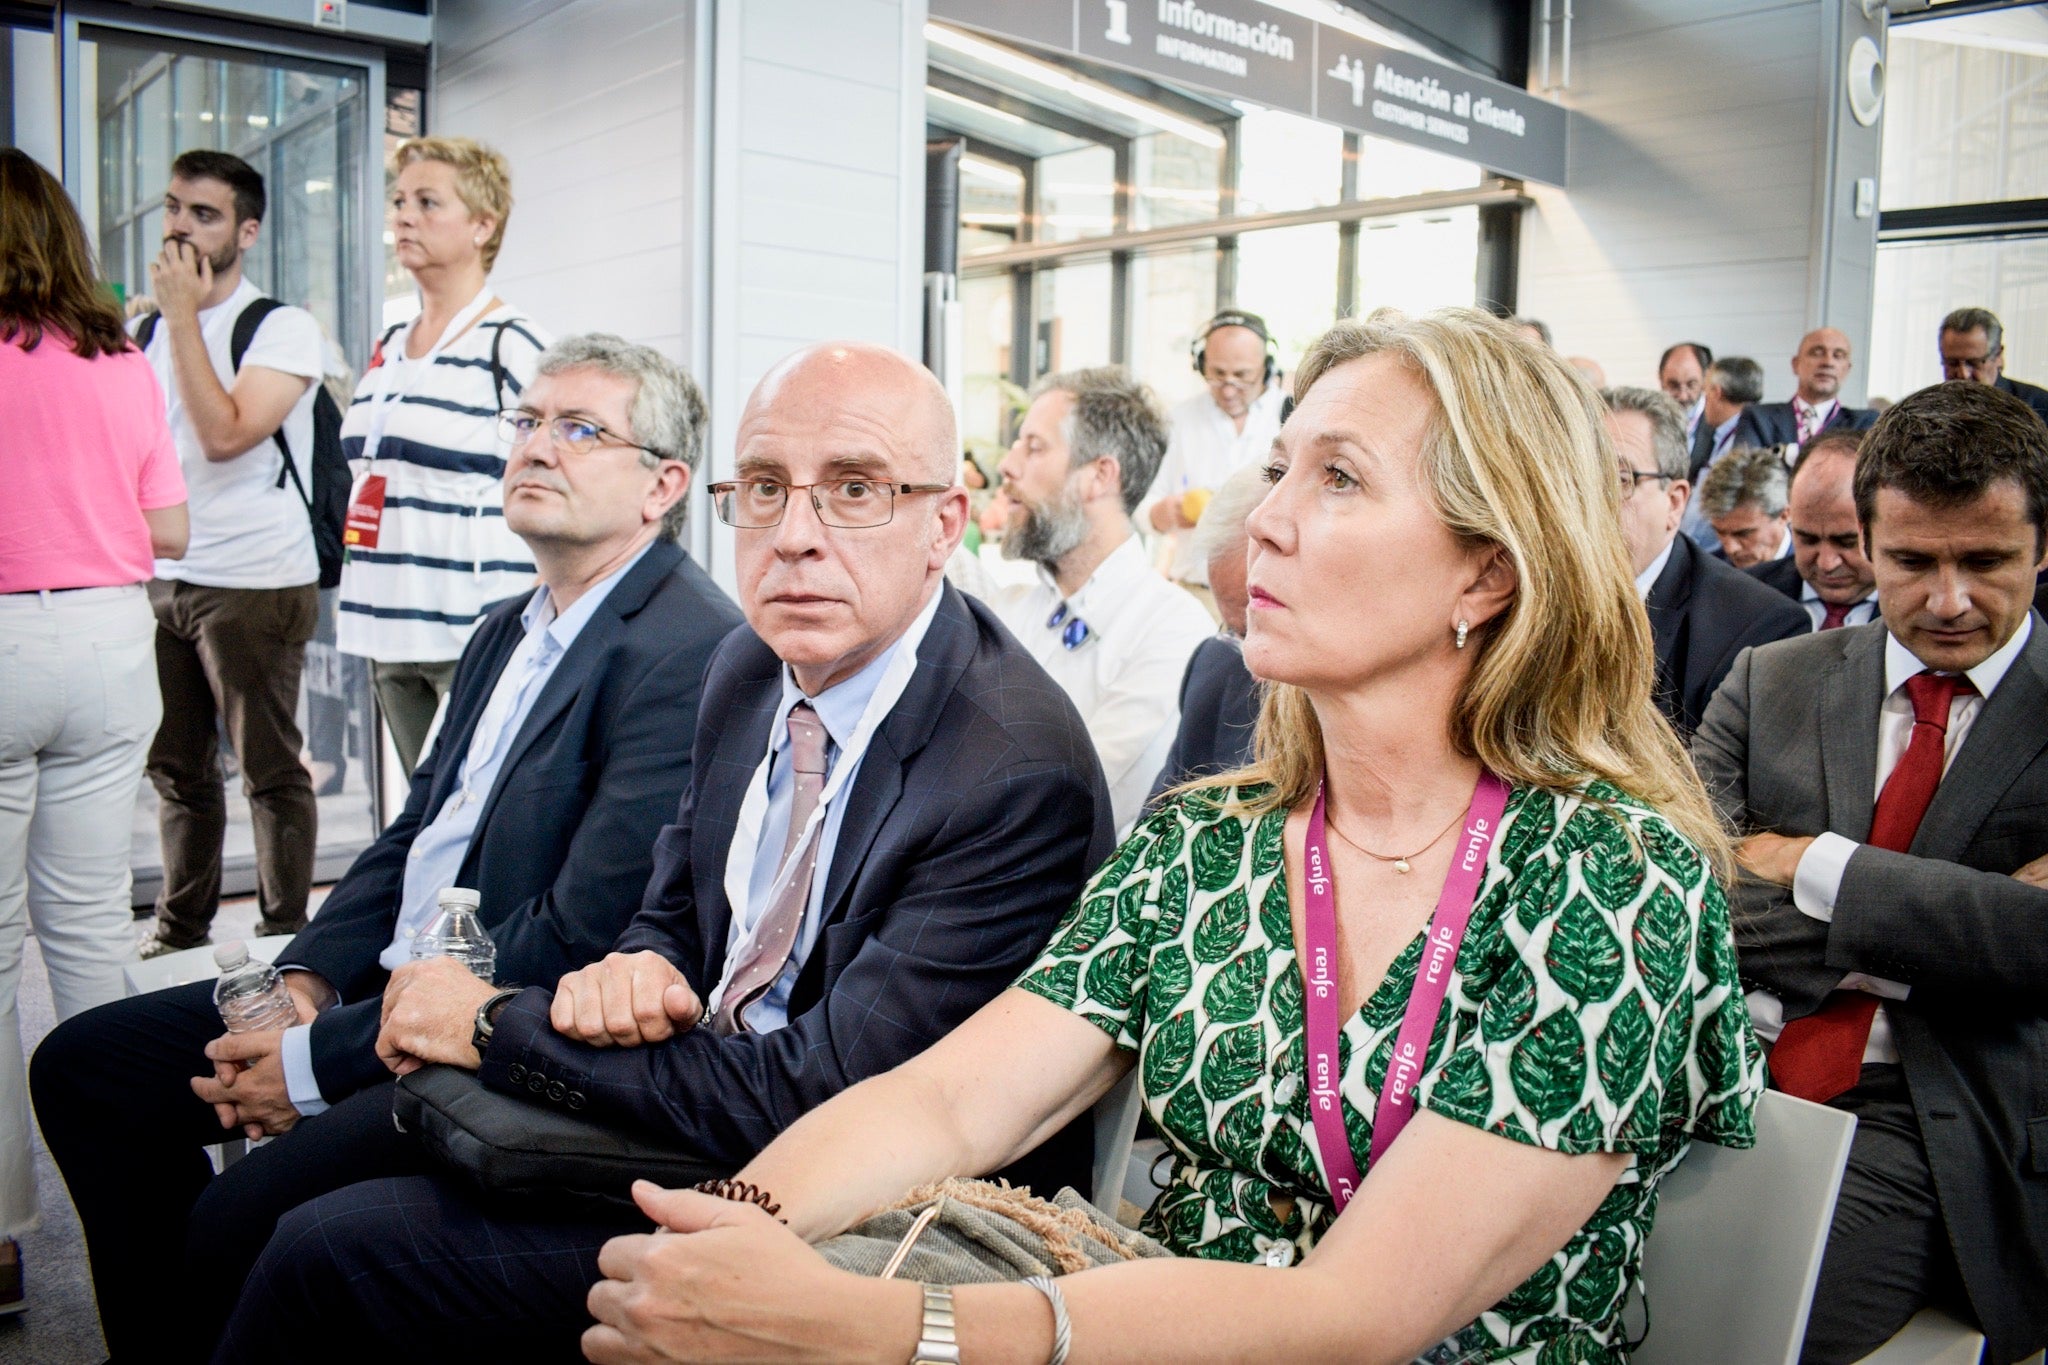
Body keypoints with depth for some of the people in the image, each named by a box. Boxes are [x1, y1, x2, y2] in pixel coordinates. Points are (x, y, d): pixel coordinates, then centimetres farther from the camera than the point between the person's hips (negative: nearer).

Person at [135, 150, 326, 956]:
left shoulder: (283, 328, -6)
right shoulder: (151, 328, 14)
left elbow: (222, 434, -19)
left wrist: (183, 316, -14)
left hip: (253, 583, -6)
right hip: (158, 580, 7)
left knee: (270, 772, 0)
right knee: (178, 770, 13)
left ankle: (285, 939, 11)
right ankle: (180, 933, 24)